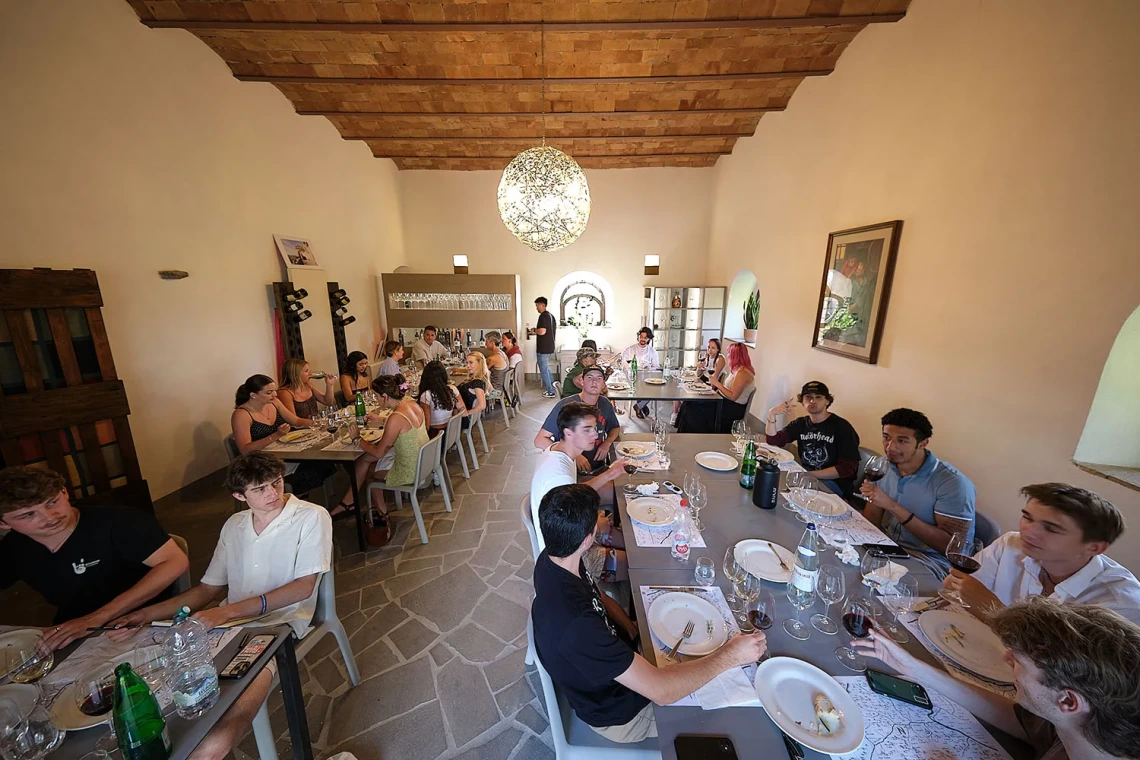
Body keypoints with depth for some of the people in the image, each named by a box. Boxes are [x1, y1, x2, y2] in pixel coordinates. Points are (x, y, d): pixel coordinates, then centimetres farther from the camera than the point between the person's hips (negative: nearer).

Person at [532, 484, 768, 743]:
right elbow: (660, 691, -35)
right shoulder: (574, 623, -43)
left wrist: (634, 632, -10)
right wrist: (729, 656, -26)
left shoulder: (553, 559, -17)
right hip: (618, 712, -6)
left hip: (615, 661, 6)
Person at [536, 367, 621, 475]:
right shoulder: (565, 405, -15)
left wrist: (607, 443, 0)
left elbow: (615, 428, 23)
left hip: (598, 469, 5)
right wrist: (574, 455, -22)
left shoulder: (606, 404, 3)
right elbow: (539, 440, -14)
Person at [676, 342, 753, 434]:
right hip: (725, 399, 9)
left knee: (695, 410, -13)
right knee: (689, 404, -2)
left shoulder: (742, 373, -21)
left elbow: (733, 396, -24)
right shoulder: (738, 369, 9)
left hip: (734, 408, -9)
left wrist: (717, 383, -19)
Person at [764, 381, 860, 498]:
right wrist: (771, 414, -14)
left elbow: (847, 468, -14)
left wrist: (809, 474, -20)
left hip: (836, 483, -5)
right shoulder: (800, 423, 8)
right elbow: (773, 442, -1)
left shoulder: (841, 427, -8)